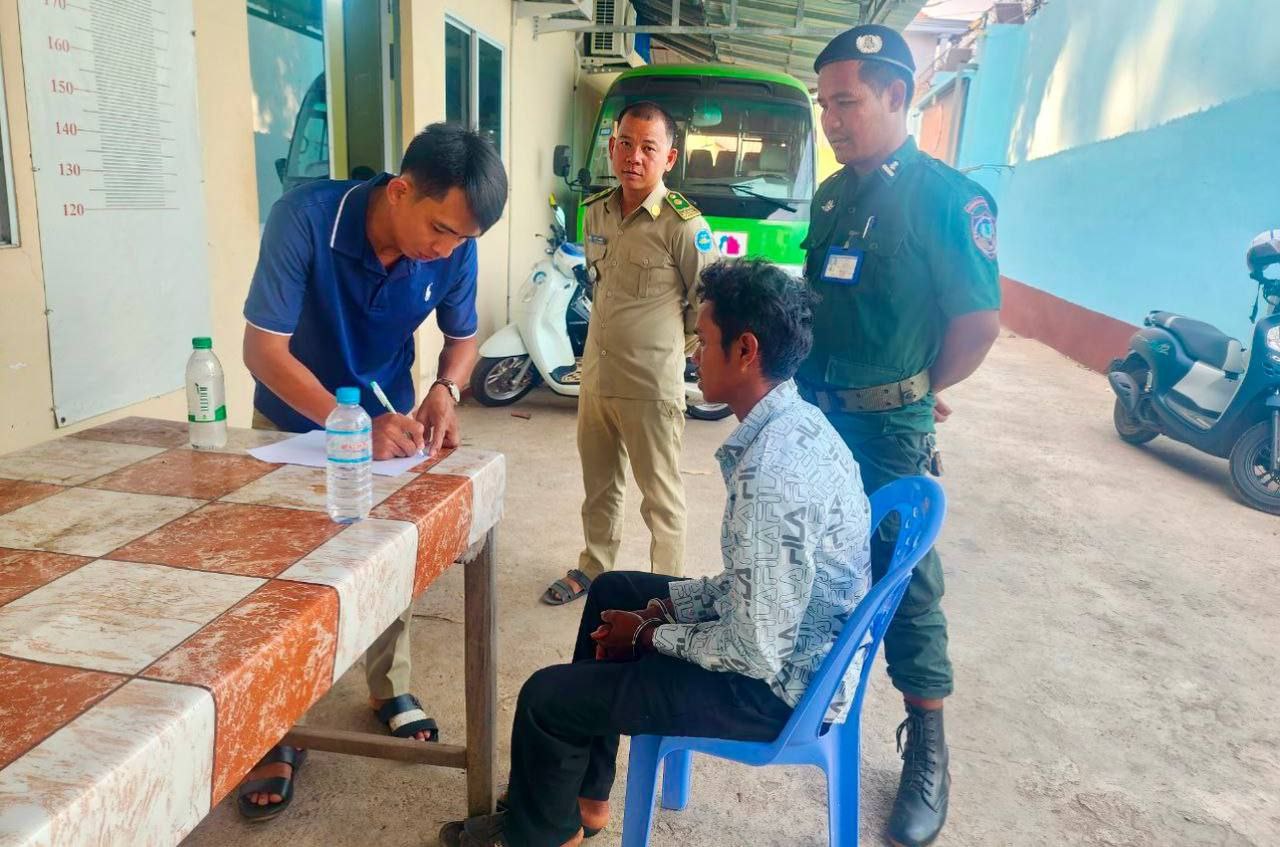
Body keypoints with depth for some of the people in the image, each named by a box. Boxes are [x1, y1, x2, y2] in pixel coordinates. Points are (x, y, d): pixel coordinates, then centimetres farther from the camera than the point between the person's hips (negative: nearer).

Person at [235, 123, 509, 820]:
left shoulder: (454, 248, -21)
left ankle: (390, 691, 35)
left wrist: (445, 391, -25)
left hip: (389, 421, 3)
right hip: (294, 423, -2)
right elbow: (263, 350, -30)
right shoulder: (304, 218, -32)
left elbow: (463, 336, -4)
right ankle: (274, 734, 20)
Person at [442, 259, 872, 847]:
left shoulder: (772, 474, -33)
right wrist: (673, 604, 3)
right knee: (611, 591, 22)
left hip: (778, 687, -10)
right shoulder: (797, 423, -1)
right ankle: (580, 797, 34)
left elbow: (756, 653, -27)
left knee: (547, 697, -5)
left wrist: (651, 634, -12)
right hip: (793, 640, 10)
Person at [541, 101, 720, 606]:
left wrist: (669, 348, 3)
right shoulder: (596, 211, 6)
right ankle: (593, 568, 42)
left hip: (651, 388, -6)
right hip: (595, 375, 7)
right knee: (599, 485, 22)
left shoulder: (683, 225, -15)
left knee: (661, 497, 8)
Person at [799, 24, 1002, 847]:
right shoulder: (832, 194, 9)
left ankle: (928, 753, 17)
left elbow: (980, 320, -11)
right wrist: (808, 388, 8)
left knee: (904, 580, 2)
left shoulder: (948, 197, -11)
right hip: (812, 411, 7)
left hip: (885, 427, -6)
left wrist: (917, 393, 0)